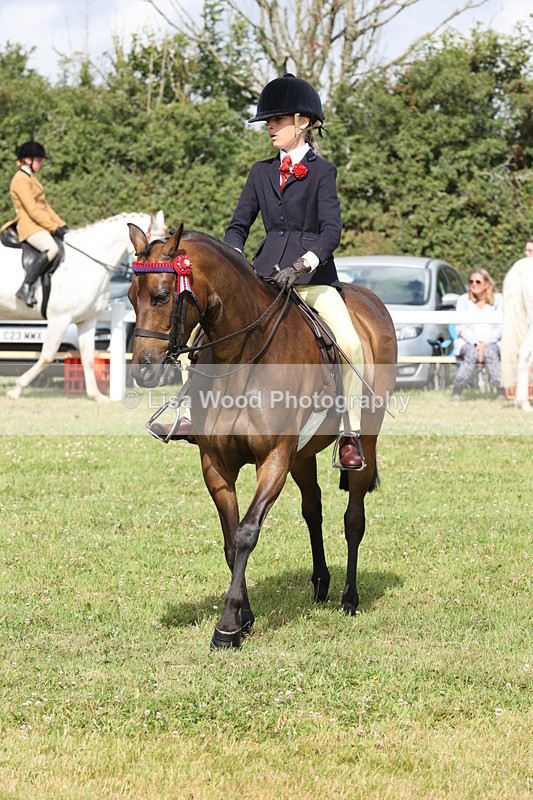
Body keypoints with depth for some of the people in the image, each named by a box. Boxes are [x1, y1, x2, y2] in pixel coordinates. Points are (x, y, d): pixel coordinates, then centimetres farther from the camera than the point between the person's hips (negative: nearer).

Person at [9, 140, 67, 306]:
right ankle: (26, 287, -32)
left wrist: (61, 224, 10)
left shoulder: (31, 178, 20)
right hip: (29, 225, -10)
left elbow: (44, 206, 21)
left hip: (41, 225, 10)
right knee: (51, 248, -33)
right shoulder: (21, 180, -12)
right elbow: (32, 210, -18)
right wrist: (54, 228, -17)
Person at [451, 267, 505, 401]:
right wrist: (476, 344, -17)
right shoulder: (464, 300, 6)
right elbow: (462, 329, -1)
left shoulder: (497, 299, 5)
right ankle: (456, 394, -32)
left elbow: (500, 329, -1)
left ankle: (502, 393, -35)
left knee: (490, 353, -35)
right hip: (467, 342, 0)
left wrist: (485, 343, -16)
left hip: (491, 342, 0)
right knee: (472, 354, -35)